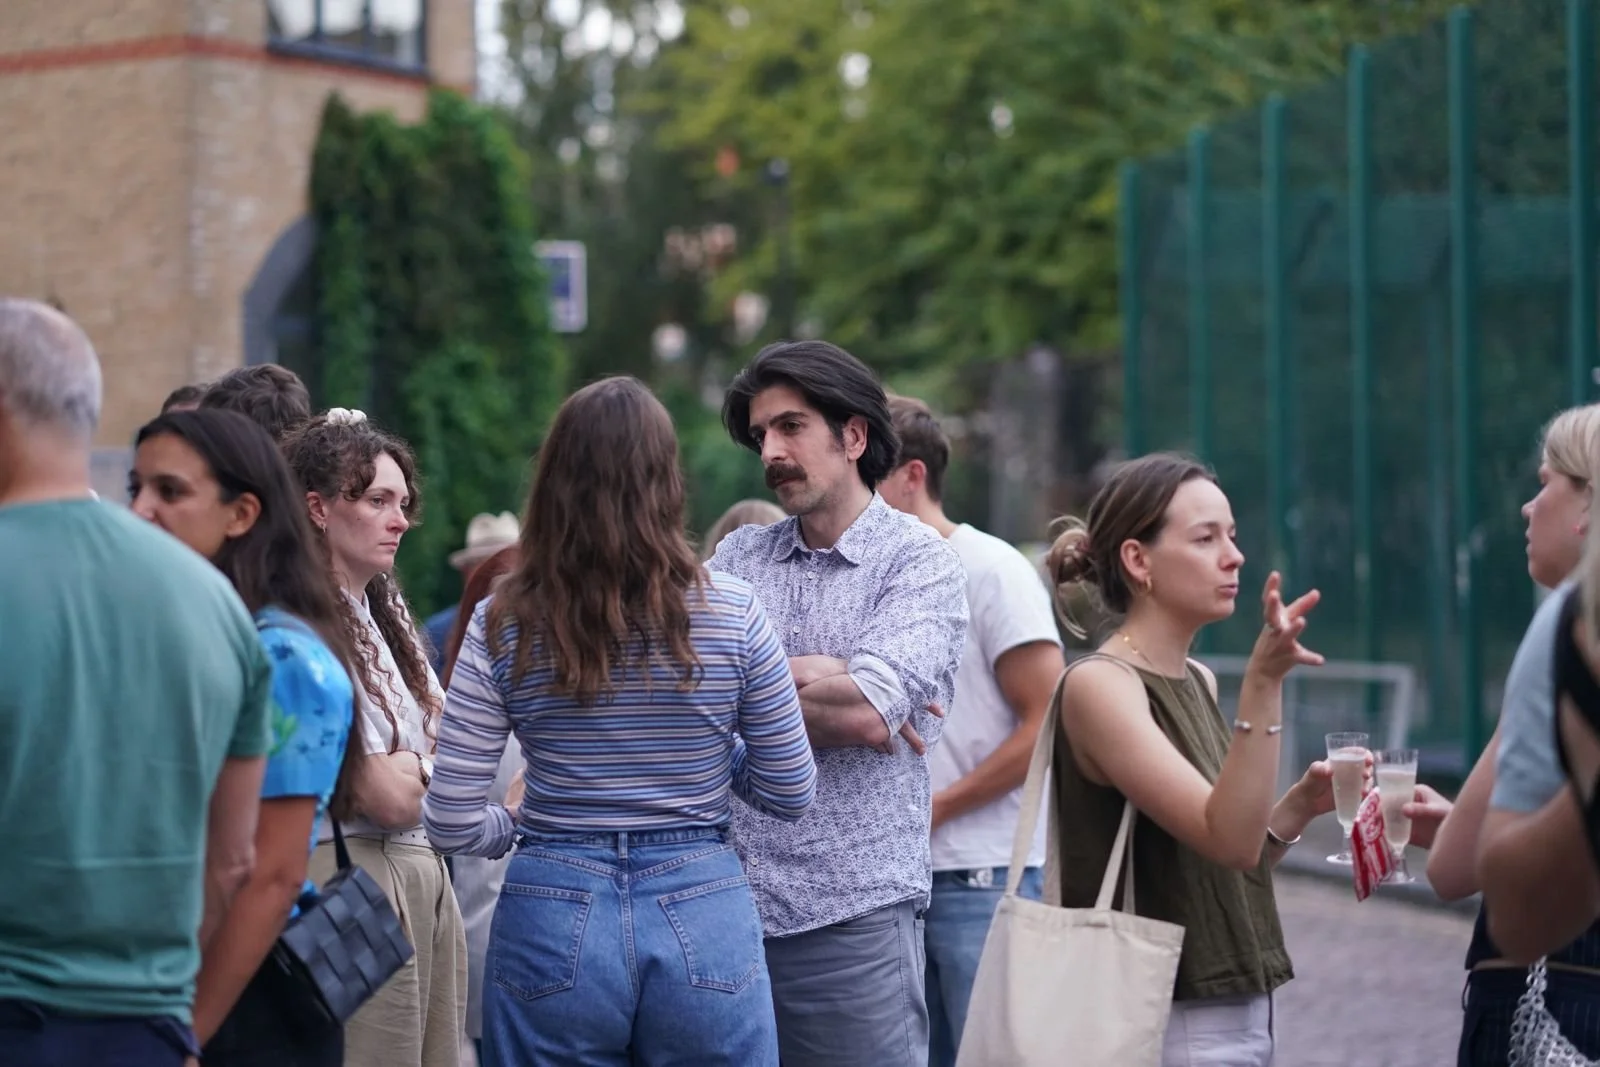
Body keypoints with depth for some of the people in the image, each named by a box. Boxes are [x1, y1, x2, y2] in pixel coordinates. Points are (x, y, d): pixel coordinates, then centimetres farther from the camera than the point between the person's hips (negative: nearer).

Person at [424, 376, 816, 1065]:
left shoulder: (503, 627, -5)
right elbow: (790, 794, 1)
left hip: (555, 923, 0)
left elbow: (453, 825, -6)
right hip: (702, 923, 0)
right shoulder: (731, 613, -6)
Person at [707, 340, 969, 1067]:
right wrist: (820, 680, -10)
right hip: (728, 903, 4)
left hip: (853, 914, -4)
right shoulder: (737, 558, 12)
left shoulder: (920, 562, -1)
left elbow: (866, 707, -16)